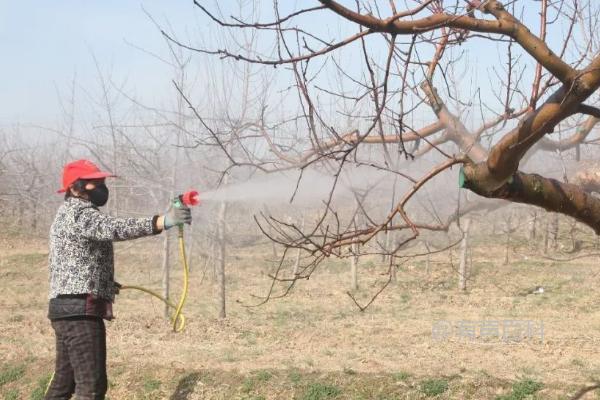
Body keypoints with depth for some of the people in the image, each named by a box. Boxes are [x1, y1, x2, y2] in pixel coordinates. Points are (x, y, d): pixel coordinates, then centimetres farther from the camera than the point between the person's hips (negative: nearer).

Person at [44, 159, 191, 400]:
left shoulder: (66, 214, 21)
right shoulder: (79, 213, -12)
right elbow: (115, 229, -31)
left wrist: (103, 283, 20)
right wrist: (163, 221, -43)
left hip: (66, 308, 11)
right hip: (80, 310, -11)